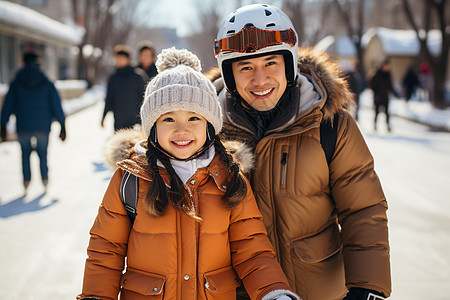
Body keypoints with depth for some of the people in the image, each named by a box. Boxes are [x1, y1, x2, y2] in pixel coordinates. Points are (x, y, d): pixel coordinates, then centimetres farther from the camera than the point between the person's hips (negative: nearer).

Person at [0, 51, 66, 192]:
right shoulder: (47, 83, 2)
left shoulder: (15, 84, 2)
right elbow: (57, 105, 1)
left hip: (23, 127, 0)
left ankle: (26, 180, 1)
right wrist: (62, 126, 5)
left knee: (25, 154, 12)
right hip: (43, 127, 0)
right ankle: (45, 179, 7)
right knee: (43, 154, 14)